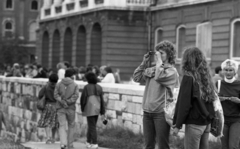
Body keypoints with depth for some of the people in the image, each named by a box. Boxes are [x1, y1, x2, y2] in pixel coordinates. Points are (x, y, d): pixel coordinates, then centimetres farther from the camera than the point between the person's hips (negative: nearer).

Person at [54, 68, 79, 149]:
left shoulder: (59, 84, 2)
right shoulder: (75, 85, -3)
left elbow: (56, 95, -8)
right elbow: (76, 96, -12)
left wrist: (62, 101, -13)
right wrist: (68, 102, -11)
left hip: (60, 108, 1)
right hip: (71, 108, -1)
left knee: (62, 126, -1)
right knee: (71, 126, 14)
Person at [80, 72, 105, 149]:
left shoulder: (87, 87, -8)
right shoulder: (99, 87, 4)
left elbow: (83, 99, -8)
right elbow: (102, 100, 3)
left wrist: (82, 110, 5)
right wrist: (102, 113, 6)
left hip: (89, 109, -5)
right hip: (97, 109, 5)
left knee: (92, 126, -1)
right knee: (91, 125, 17)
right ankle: (88, 142, 24)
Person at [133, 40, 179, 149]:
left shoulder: (172, 71, -6)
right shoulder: (151, 69, 11)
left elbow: (159, 77, -24)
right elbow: (136, 78, 13)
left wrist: (159, 60, -12)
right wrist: (144, 63, 6)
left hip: (161, 112, -6)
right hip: (147, 111, 6)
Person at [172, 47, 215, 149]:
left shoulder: (189, 77, -11)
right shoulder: (206, 76, 8)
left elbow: (183, 103, -13)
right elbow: (211, 99, 13)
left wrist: (177, 125, -9)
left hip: (194, 123, -7)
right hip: (207, 122, 7)